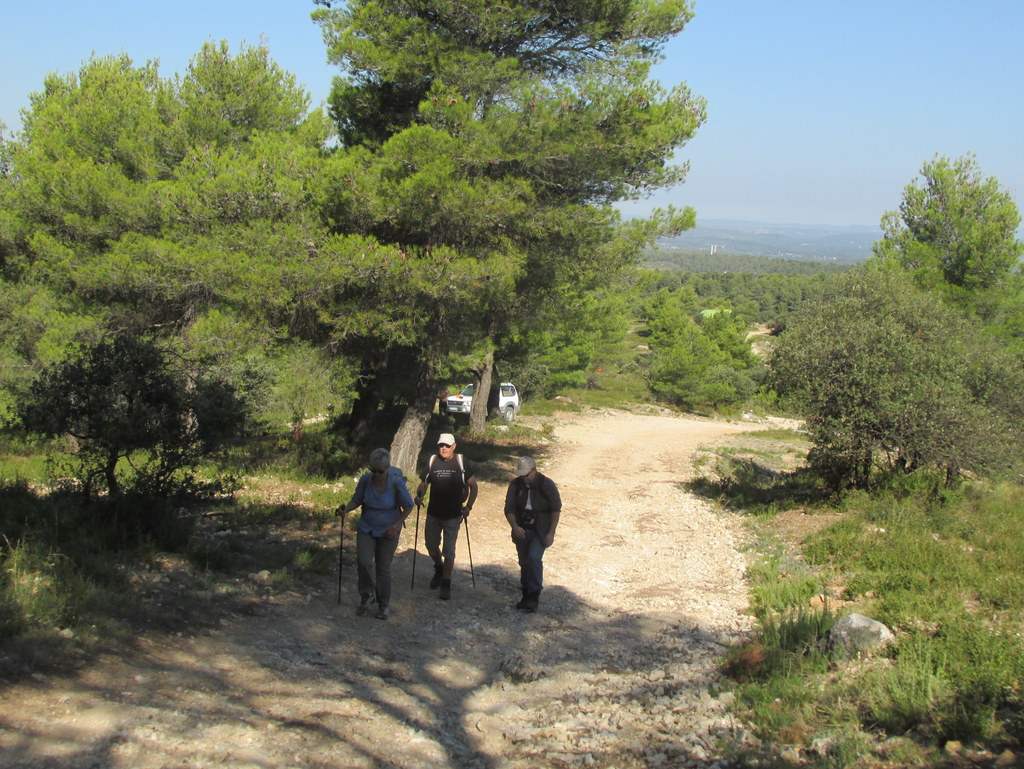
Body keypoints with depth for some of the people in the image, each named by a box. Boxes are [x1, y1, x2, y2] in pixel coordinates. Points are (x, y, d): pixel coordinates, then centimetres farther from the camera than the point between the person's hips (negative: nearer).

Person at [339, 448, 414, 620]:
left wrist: (396, 526, -13)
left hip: (388, 530, -2)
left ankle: (384, 604, 22)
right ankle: (367, 595, 10)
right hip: (367, 528, 2)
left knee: (383, 567, 4)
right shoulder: (365, 479, -13)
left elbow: (408, 507, -7)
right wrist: (346, 509, -20)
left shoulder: (396, 482, -19)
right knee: (364, 561, -15)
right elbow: (356, 500, 0)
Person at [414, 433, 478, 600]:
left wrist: (468, 506, -5)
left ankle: (446, 584, 8)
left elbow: (474, 486, 2)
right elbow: (423, 484, 9)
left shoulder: (460, 463, -5)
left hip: (453, 515, -3)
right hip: (433, 513, 3)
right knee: (431, 545, 14)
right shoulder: (432, 462, 1)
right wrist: (419, 496, -12)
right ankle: (439, 569, 42)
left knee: (449, 551, -2)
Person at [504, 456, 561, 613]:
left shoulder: (546, 485, -11)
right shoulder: (515, 485, -2)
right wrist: (515, 526, -20)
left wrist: (551, 533, -10)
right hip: (521, 531, 4)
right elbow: (509, 508, -2)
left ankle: (534, 597, -15)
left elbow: (556, 510, -5)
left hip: (540, 532, -4)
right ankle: (526, 596, 23)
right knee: (524, 563, 10)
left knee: (534, 559, -21)